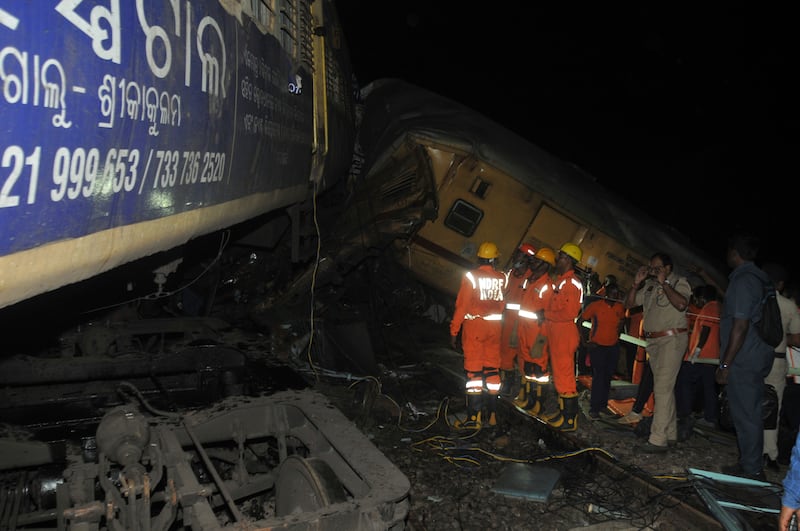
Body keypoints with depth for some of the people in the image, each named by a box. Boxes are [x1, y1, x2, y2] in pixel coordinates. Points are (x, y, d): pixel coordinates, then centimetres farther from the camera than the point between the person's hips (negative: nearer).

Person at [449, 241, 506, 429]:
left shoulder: (471, 276, -11)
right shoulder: (502, 278, -1)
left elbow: (461, 305, -12)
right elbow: (503, 304, -1)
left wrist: (454, 330, -6)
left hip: (474, 326, -4)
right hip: (495, 326, 4)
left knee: (474, 371, -1)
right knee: (492, 369, 13)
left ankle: (474, 417, -2)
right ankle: (492, 413, 21)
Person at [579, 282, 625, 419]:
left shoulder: (619, 307, 2)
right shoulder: (595, 305, -12)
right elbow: (580, 321, -9)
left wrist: (618, 333, 11)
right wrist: (585, 341, -12)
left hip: (613, 347, 5)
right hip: (597, 346, -5)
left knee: (608, 376, 11)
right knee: (599, 376, -11)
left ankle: (603, 405, 25)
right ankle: (594, 408, -5)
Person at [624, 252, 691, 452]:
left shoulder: (679, 282, -6)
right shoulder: (649, 285, 12)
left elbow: (681, 304, -24)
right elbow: (629, 303, 12)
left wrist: (664, 283, -19)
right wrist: (636, 283, -1)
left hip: (672, 339, -7)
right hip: (653, 340, 8)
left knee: (662, 387, -13)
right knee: (665, 387, 14)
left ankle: (658, 439, -13)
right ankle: (670, 432, 24)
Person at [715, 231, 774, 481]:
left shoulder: (742, 280, -17)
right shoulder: (758, 278, 13)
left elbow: (741, 325, -21)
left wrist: (725, 364, -18)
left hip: (743, 360, -10)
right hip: (757, 358, 10)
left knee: (745, 416, -2)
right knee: (752, 414, 16)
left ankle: (751, 470, 6)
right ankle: (753, 465, 26)